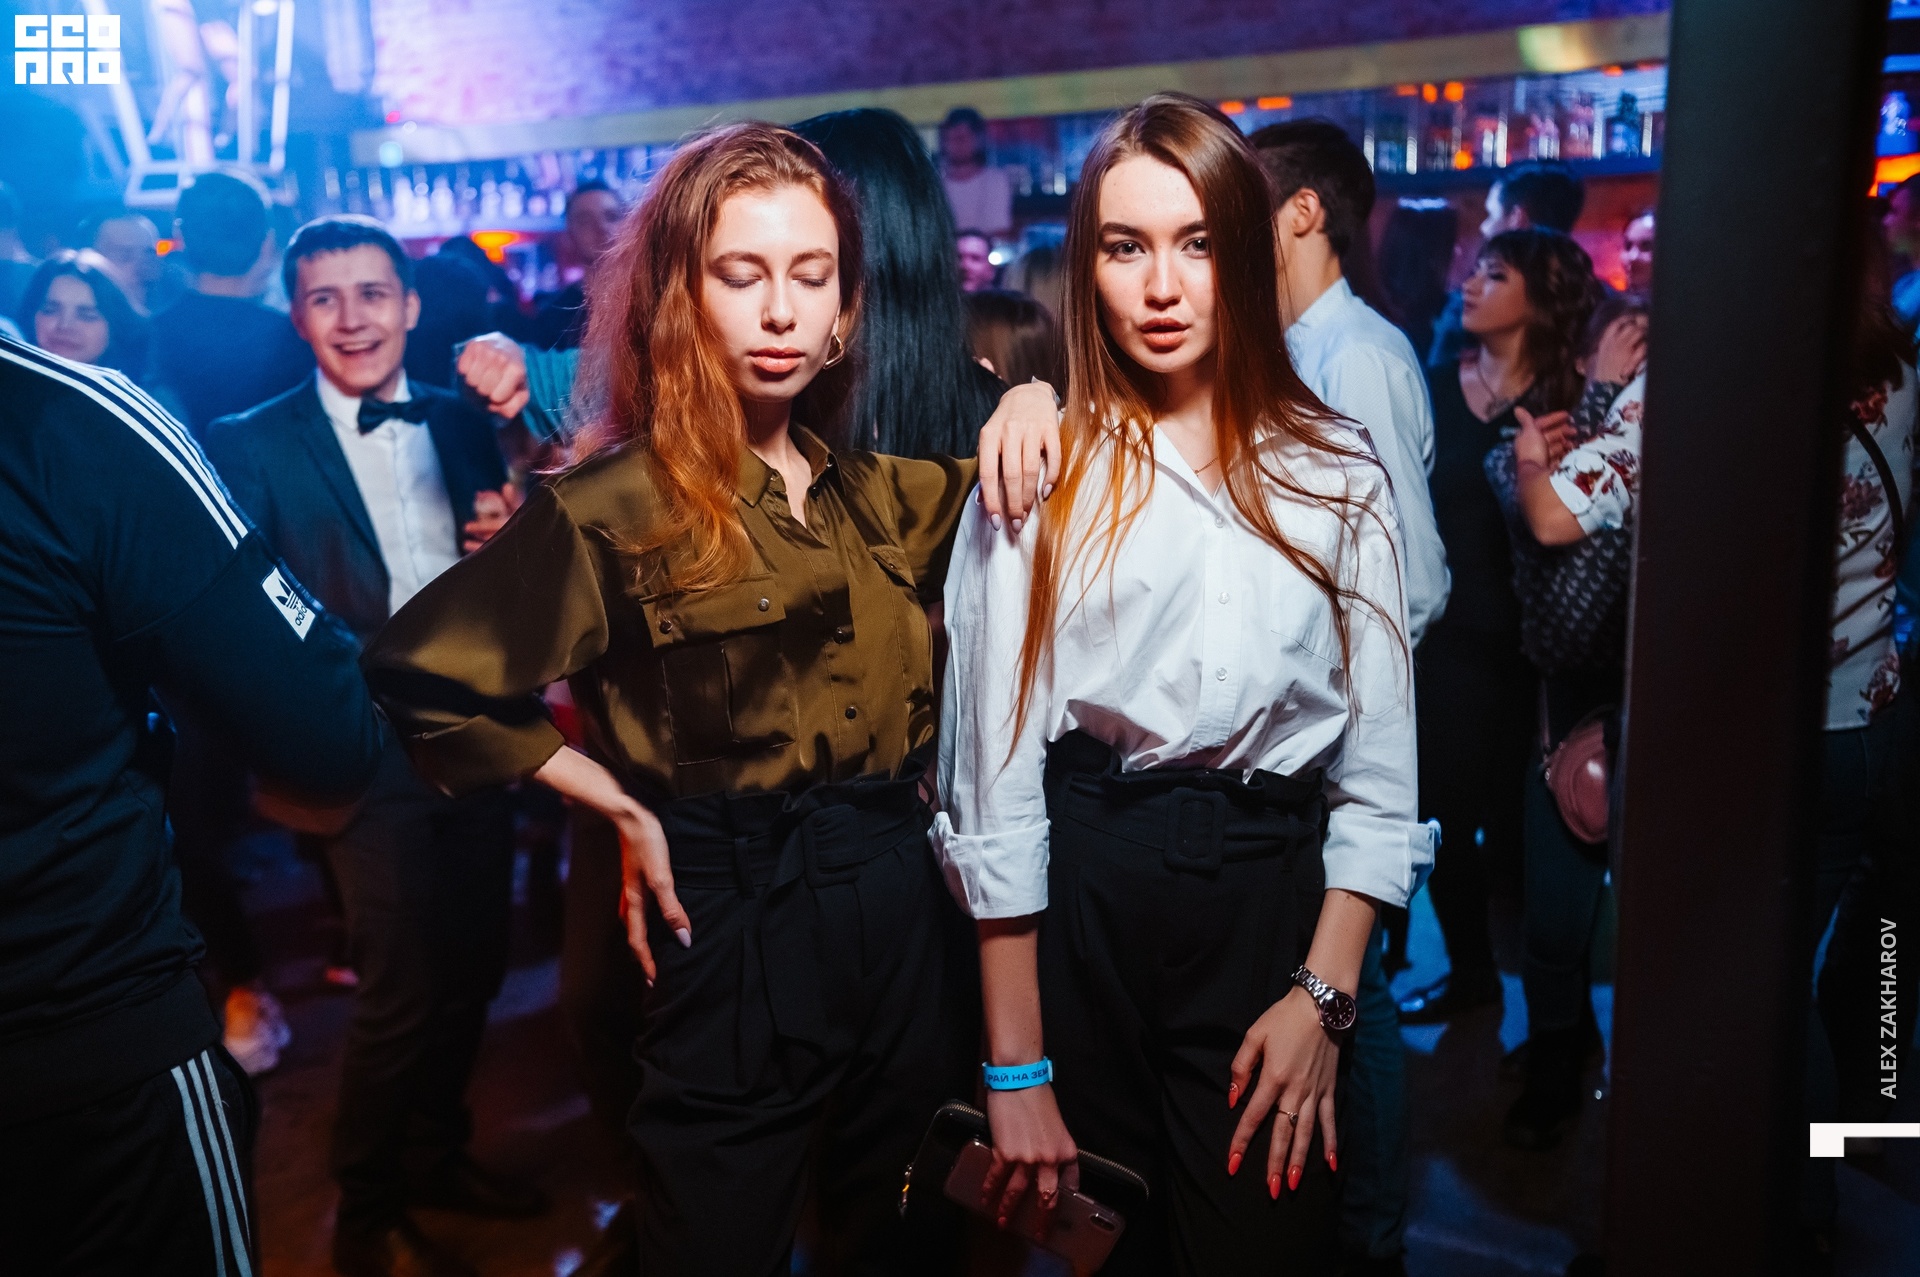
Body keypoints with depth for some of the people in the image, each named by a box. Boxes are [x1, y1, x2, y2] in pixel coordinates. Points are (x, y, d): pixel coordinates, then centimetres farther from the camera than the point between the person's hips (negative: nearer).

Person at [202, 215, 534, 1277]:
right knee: (401, 991, -3)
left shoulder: (461, 424, 10)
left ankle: (436, 1154, 38)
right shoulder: (252, 446, -3)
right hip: (372, 753, -5)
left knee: (474, 965, 13)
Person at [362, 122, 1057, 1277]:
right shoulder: (620, 508, -11)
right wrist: (621, 806, -8)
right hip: (736, 931, -4)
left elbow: (1013, 507, 18)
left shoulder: (881, 490, 4)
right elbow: (423, 672, -10)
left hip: (904, 911, 5)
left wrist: (1028, 407, -4)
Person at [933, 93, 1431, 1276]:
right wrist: (1016, 1069, -6)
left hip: (1275, 902, 1)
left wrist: (1324, 997, -8)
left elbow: (1379, 769, 2)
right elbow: (996, 777, -6)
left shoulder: (1338, 479, 2)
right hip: (1083, 907, -1)